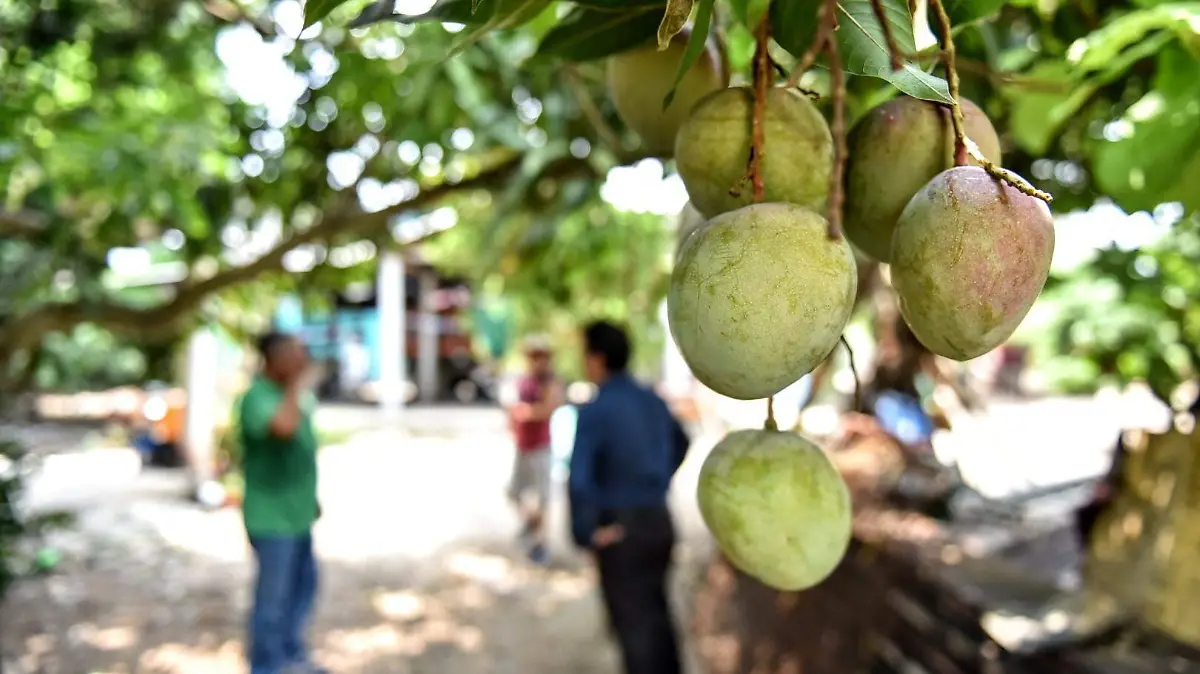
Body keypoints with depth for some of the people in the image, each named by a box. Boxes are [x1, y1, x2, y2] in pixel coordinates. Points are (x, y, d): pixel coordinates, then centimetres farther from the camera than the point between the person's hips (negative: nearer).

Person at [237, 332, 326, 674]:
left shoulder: (288, 393, 8)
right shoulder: (258, 397, -20)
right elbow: (283, 427, -42)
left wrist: (310, 497, 22)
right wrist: (297, 386, -28)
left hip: (296, 514, 9)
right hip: (272, 518, -9)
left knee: (303, 585, 20)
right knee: (274, 596, 0)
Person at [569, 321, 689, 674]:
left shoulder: (595, 411, -19)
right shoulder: (653, 401, 4)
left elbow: (579, 479, -28)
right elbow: (681, 443, 23)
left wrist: (586, 534, -17)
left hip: (620, 528, -7)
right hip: (659, 520, 7)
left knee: (632, 622, 7)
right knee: (657, 613, 22)